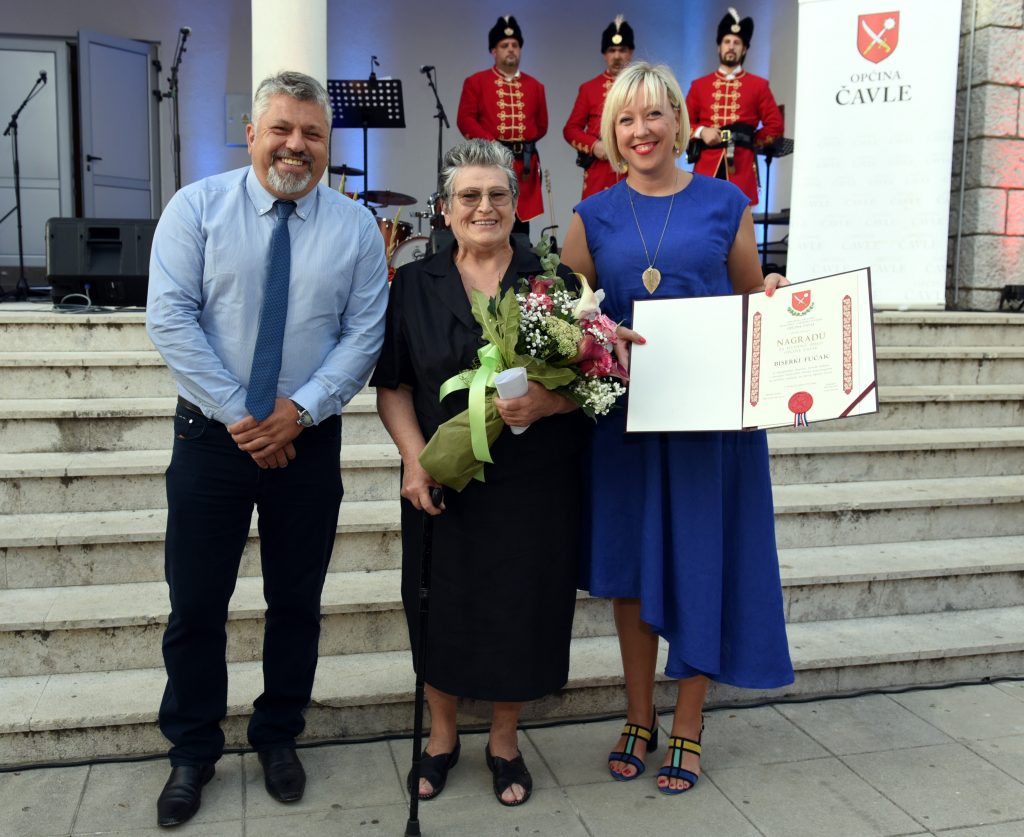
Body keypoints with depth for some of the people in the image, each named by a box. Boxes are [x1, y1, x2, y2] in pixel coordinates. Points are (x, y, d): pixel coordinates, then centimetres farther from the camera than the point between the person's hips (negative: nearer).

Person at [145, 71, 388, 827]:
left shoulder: (355, 227, 2)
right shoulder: (197, 207, -2)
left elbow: (364, 333, -3)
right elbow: (170, 317, -10)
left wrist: (300, 409, -14)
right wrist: (237, 415, -14)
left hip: (308, 439, 1)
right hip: (212, 435, -1)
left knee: (297, 602, 12)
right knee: (196, 603, 7)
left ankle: (279, 738, 34)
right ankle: (192, 753, 28)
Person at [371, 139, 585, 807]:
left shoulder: (554, 283, 1)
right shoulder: (415, 285, 4)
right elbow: (394, 386, 3)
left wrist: (549, 401, -21)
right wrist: (416, 459, -11)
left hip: (532, 487, 0)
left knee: (520, 608, 8)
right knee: (443, 608, 9)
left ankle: (505, 742, 31)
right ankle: (442, 735, 34)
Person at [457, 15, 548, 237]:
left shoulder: (535, 86, 14)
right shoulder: (475, 82, 5)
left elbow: (541, 125, 19)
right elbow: (465, 120, -4)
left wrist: (521, 142, 6)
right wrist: (491, 143, -15)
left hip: (525, 164, 3)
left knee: (520, 227, 5)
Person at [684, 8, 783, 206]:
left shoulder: (758, 85, 10)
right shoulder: (699, 85, 14)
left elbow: (775, 126, 9)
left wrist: (749, 142, 0)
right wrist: (701, 132, -6)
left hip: (741, 166, -1)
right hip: (706, 166, 1)